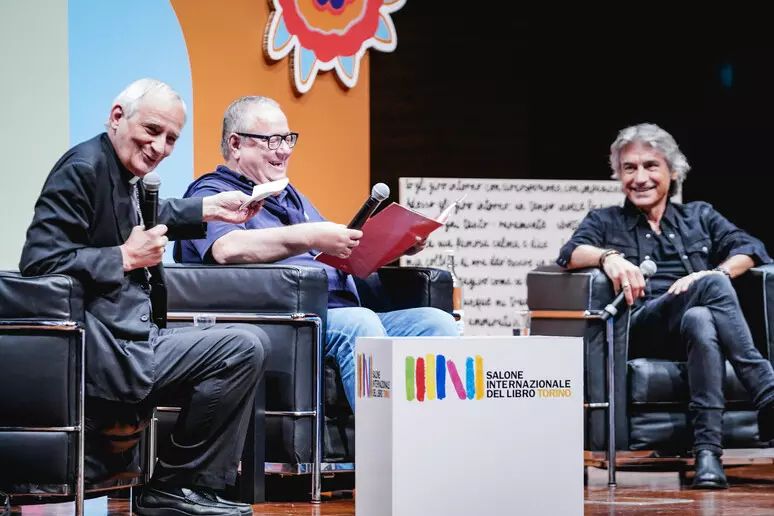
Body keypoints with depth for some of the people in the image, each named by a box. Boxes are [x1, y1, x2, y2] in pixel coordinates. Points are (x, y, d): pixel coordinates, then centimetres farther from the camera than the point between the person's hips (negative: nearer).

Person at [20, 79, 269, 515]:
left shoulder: (128, 179, 15)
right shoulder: (83, 168, -12)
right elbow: (39, 261, -22)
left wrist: (209, 209, 33)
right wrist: (127, 257, -15)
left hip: (131, 341, 10)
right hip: (102, 352, -10)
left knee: (248, 345, 21)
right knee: (245, 347, -13)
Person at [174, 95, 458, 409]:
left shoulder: (291, 196, 33)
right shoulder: (211, 193, 5)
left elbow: (353, 257, 34)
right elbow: (227, 248, -19)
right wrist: (310, 238, -25)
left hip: (346, 316, 8)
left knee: (435, 322, -13)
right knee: (359, 323, -36)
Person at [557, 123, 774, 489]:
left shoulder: (700, 216, 27)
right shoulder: (605, 221, 23)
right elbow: (569, 254, 1)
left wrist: (712, 273, -13)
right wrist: (608, 257, -22)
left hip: (696, 327, 2)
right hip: (639, 330, -2)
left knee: (700, 320, -39)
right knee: (713, 285, -31)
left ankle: (707, 450, -47)